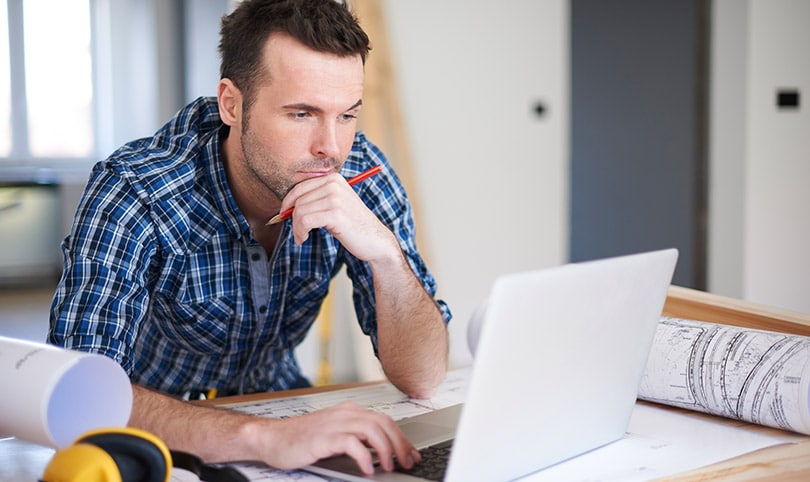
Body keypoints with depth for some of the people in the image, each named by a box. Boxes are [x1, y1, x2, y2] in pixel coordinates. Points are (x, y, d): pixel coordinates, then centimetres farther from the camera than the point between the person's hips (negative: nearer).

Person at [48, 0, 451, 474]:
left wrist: (385, 254, -33)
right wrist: (263, 436, -49)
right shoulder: (132, 195, -25)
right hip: (154, 444, -1)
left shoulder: (358, 173, -14)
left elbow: (423, 380, -15)